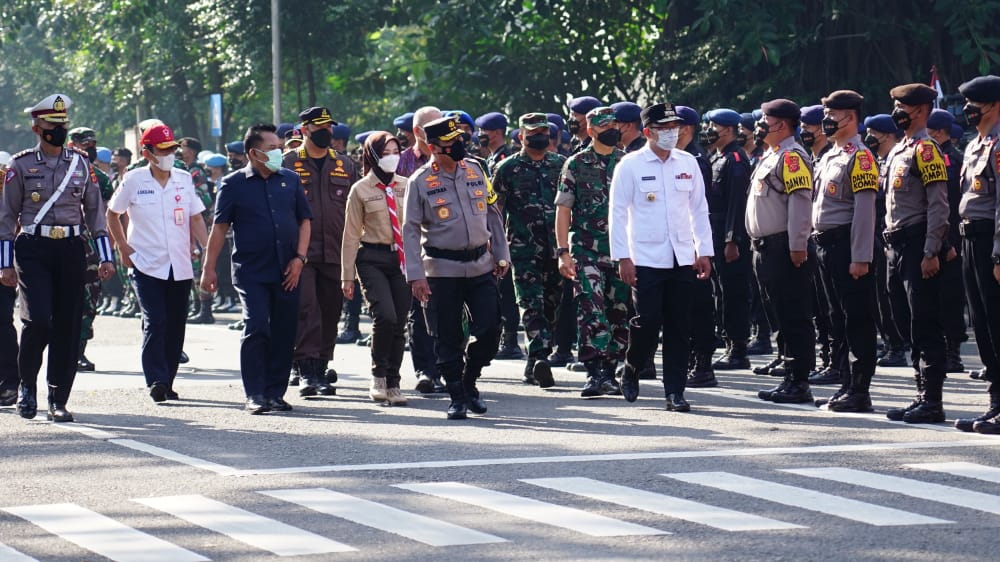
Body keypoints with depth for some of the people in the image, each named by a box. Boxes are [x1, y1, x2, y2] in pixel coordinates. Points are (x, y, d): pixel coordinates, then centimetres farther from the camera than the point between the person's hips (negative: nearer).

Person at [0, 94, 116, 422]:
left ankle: (59, 400, 9)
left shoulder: (80, 164, 10)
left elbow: (95, 211, 13)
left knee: (68, 326, 1)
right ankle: (27, 383, 7)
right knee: (38, 319, -17)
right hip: (33, 250, -3)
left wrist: (105, 257, 7)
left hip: (71, 250, 3)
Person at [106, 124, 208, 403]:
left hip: (180, 266, 4)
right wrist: (123, 247, 2)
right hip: (146, 265, -4)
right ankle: (156, 380, -18)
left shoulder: (184, 179, 7)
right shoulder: (134, 181, -1)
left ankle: (167, 382, 14)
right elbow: (112, 214, 10)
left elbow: (196, 218, 9)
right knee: (155, 322, -15)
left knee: (175, 326, 5)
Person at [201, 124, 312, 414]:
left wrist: (299, 258, 2)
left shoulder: (290, 180, 11)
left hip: (287, 272, 4)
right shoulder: (234, 184, 1)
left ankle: (275, 392, 14)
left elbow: (304, 221, 14)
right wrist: (209, 268, -2)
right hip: (251, 272, -4)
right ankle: (254, 395, -9)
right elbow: (220, 227, 2)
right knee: (256, 329, -13)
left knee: (284, 334, 4)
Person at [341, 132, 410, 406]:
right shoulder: (361, 190, 1)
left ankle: (393, 384, 14)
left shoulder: (406, 186, 8)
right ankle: (379, 376, -1)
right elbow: (351, 234, 2)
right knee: (385, 316, -20)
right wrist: (347, 275, 0)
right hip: (373, 259, -3)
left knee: (400, 324, 2)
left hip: (403, 259, 3)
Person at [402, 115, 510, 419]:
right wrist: (415, 276, -12)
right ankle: (458, 397, 12)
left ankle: (469, 381, 20)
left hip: (480, 266, 3)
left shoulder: (475, 170, 6)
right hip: (442, 269, -3)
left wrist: (501, 255, 14)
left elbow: (493, 214, 15)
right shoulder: (420, 181, -6)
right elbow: (411, 230, -7)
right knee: (448, 337, 0)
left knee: (489, 328, -2)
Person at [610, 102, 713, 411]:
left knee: (679, 327, 2)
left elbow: (699, 209, 14)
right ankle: (631, 371, 20)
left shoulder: (688, 163, 8)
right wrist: (623, 257, -9)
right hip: (646, 258, -4)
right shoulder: (631, 165, -3)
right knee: (647, 322, -6)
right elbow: (618, 213, -3)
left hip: (682, 258, 4)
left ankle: (675, 391, 7)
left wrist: (704, 251, 10)